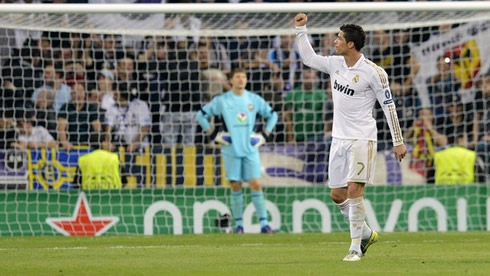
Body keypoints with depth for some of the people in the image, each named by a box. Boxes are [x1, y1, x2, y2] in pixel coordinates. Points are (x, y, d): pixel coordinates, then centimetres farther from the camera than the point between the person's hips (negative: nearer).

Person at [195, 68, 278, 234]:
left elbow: (272, 115, 17)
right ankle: (239, 224, 9)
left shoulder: (254, 100, 5)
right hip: (231, 150, -1)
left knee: (256, 185, -7)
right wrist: (213, 135, -1)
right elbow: (201, 115, 6)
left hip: (250, 149, 1)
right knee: (236, 186, 1)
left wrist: (264, 135, 7)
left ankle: (264, 223, -6)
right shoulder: (221, 101, 0)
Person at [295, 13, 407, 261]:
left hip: (362, 139, -7)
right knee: (337, 195, 6)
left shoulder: (373, 73, -13)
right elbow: (308, 58, 22)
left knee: (354, 190, -16)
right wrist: (300, 29, 14)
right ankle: (366, 234, 25)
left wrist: (398, 142, -7)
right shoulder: (335, 64, 5)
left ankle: (356, 247, -11)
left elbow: (388, 106, -7)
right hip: (339, 138, 7)